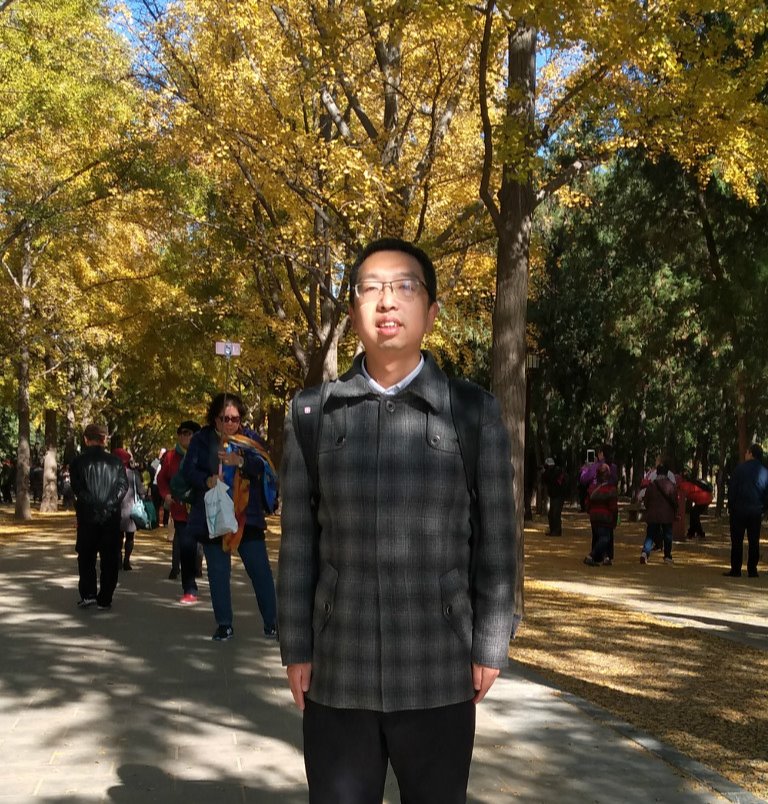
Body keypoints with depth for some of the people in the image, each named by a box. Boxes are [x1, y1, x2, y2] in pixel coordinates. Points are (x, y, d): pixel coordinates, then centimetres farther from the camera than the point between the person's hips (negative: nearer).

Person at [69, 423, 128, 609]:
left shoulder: (78, 461, 1)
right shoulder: (116, 462, 3)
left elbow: (77, 488, -5)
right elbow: (123, 486, -4)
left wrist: (90, 505, -1)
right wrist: (109, 505, -3)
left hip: (87, 517, -1)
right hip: (112, 517, 1)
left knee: (86, 557, 11)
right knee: (109, 559, 7)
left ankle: (88, 594, 2)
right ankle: (104, 599, 6)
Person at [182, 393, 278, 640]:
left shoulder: (250, 438, 2)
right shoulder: (201, 439, 1)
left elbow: (263, 465, -11)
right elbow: (189, 469, -5)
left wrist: (240, 462, -29)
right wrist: (207, 480, -25)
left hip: (247, 516, 0)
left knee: (260, 570, 1)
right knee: (218, 573, 7)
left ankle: (271, 622, 11)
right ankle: (224, 625, 18)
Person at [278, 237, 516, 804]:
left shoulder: (475, 413, -2)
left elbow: (496, 542, 0)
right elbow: (299, 542, 3)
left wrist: (490, 648, -1)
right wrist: (296, 649, 2)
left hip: (439, 677, -1)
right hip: (338, 674, 1)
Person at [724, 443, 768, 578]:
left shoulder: (740, 469, -7)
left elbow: (731, 490, -7)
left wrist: (730, 508, 0)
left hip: (739, 509, -3)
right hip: (756, 511, 3)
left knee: (737, 541, 1)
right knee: (754, 541, 8)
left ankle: (736, 569, 1)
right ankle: (752, 570, 8)